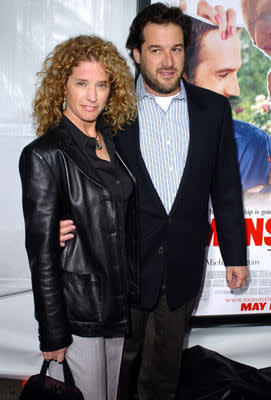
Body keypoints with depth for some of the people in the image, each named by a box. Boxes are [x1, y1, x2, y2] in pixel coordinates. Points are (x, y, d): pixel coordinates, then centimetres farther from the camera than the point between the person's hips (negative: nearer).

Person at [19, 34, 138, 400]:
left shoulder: (113, 141, 6)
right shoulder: (44, 154, -15)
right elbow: (41, 249, -15)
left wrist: (132, 291, 12)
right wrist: (53, 333, -14)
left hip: (119, 301, 7)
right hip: (77, 311, -6)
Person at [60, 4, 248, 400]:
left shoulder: (214, 108, -1)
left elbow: (226, 186, 2)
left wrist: (235, 254, 4)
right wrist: (68, 222, -22)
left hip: (184, 264, 2)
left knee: (166, 359, 21)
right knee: (120, 355, 19)